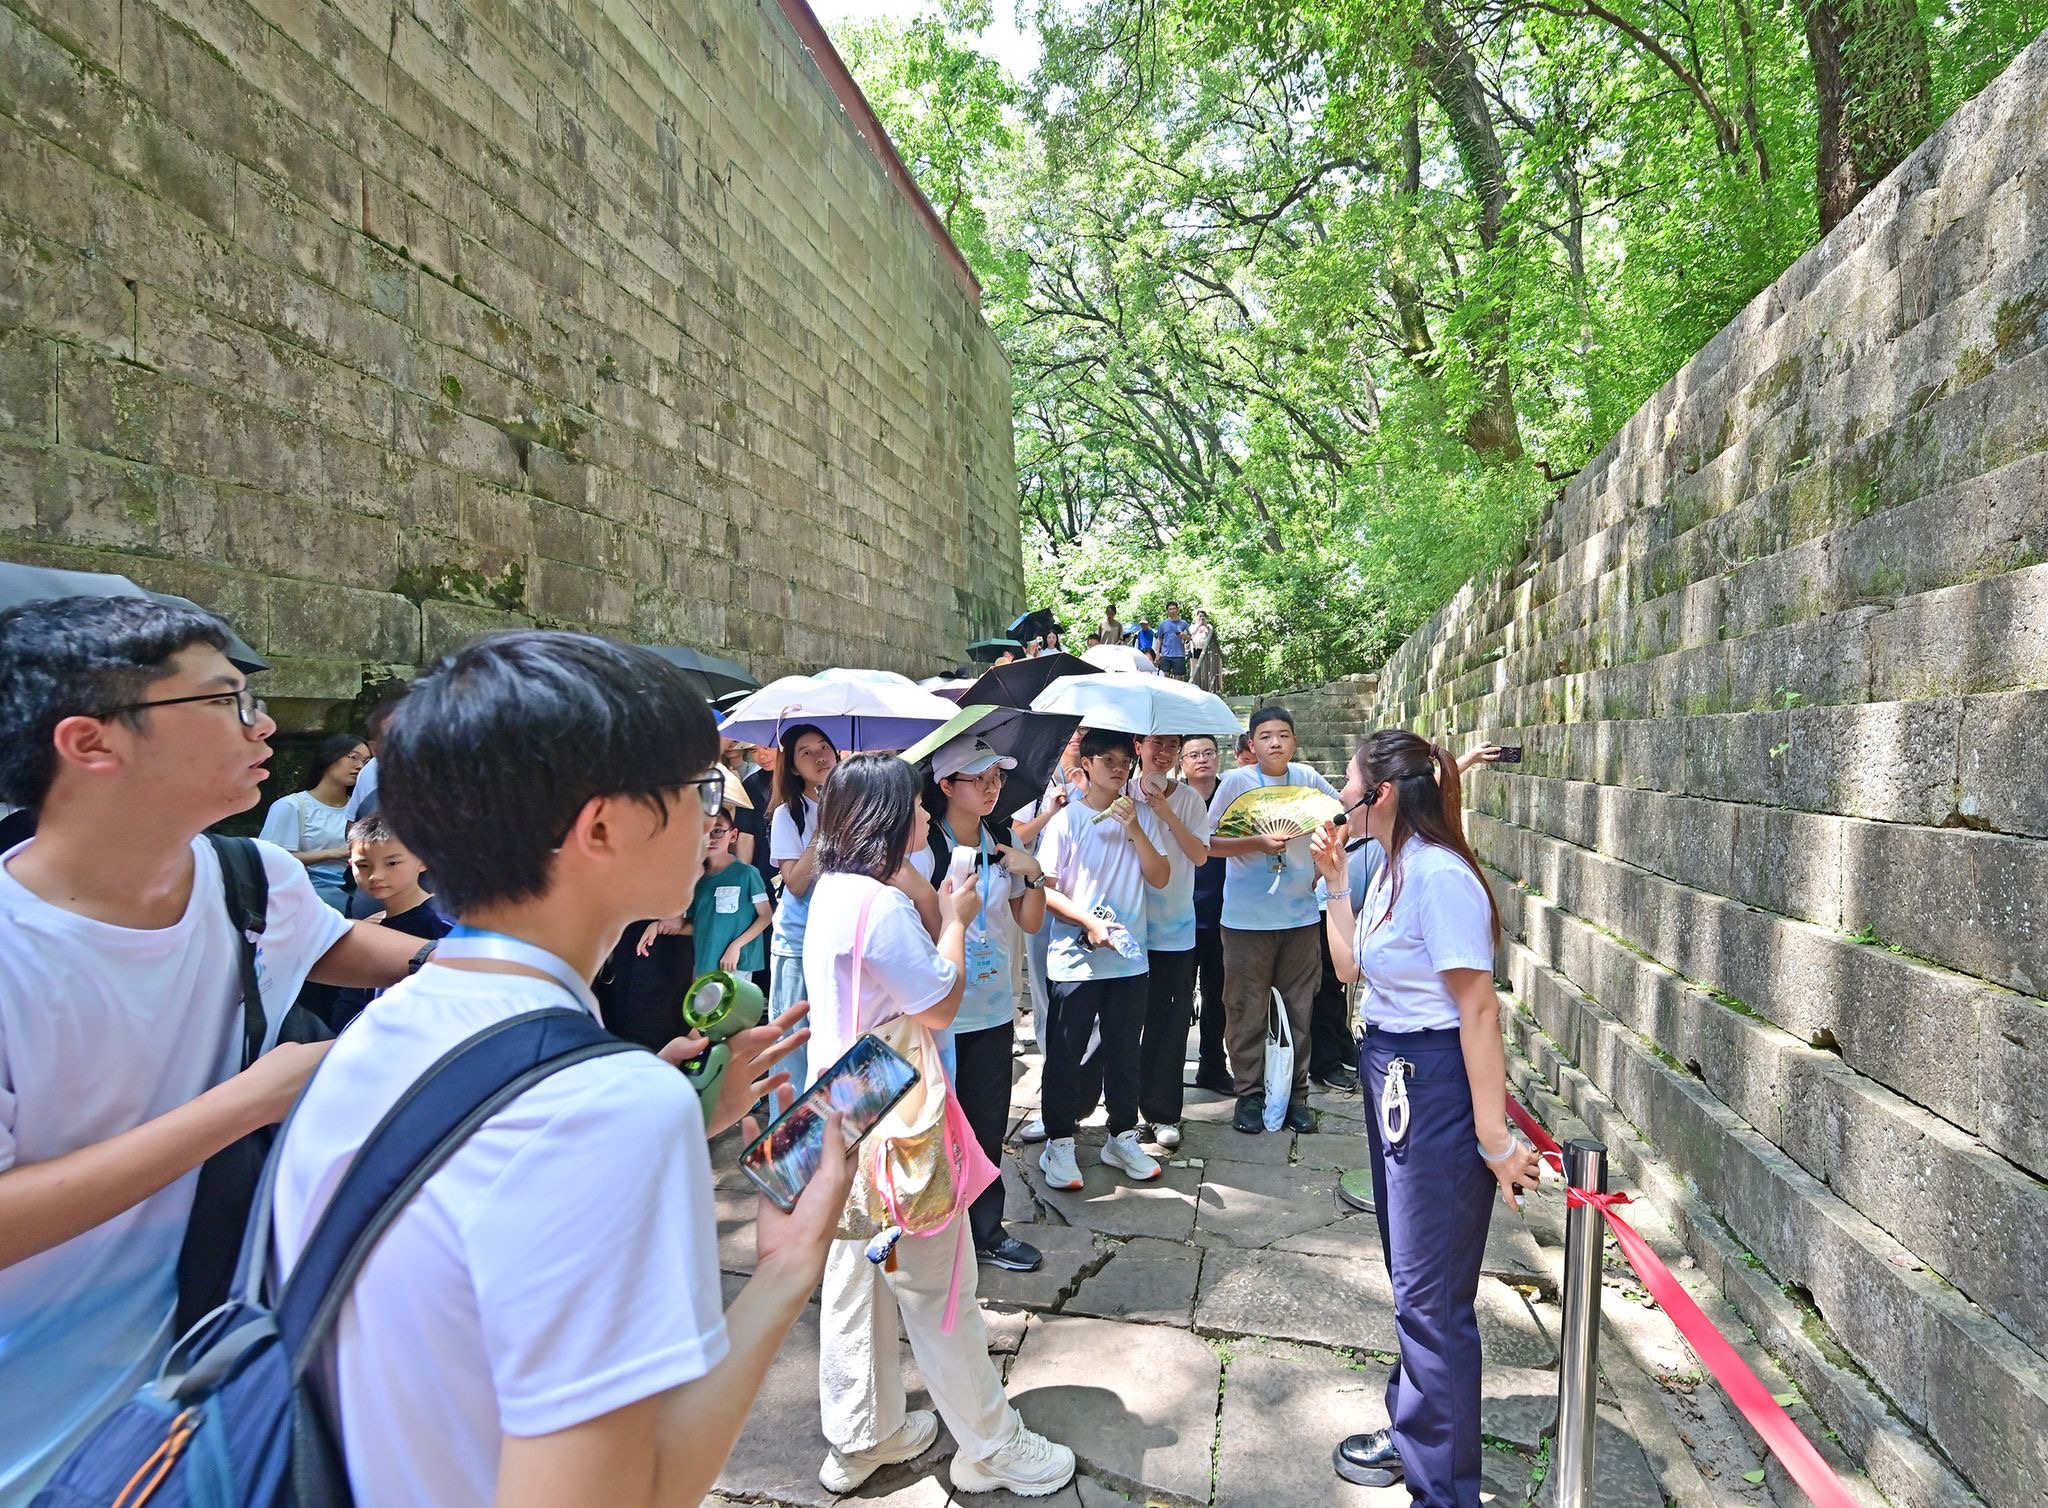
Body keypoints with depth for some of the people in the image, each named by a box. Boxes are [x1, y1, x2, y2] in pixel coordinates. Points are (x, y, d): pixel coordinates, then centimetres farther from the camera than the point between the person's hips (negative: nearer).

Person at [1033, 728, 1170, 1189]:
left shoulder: (1141, 817, 7)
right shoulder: (1066, 819, -6)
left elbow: (1160, 878, 0)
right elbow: (1045, 889, -7)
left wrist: (1134, 828, -11)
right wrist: (1088, 921, -18)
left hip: (1129, 958, 4)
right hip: (1074, 959, -4)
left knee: (1124, 1051, 13)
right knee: (1066, 1053, 4)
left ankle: (1122, 1137, 27)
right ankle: (1059, 1143, 17)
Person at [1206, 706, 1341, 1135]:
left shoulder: (1307, 778, 4)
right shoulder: (1236, 782, -5)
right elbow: (1209, 843, -7)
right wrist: (1258, 843, -19)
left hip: (1300, 914, 3)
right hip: (1248, 917, -3)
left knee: (1298, 1008, 10)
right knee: (1247, 1010, 3)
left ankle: (1296, 1094, 21)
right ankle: (1249, 1094, 16)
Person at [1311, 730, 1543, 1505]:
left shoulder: (1439, 876, -22)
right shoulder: (1392, 868, 7)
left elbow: (1479, 1009, -22)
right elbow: (1350, 966, 13)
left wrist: (1494, 1135, -21)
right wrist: (1335, 879, 8)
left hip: (1435, 1084, -10)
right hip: (1393, 1076, 10)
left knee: (1430, 1294, 3)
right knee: (1410, 1274, 23)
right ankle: (1412, 1431, 41)